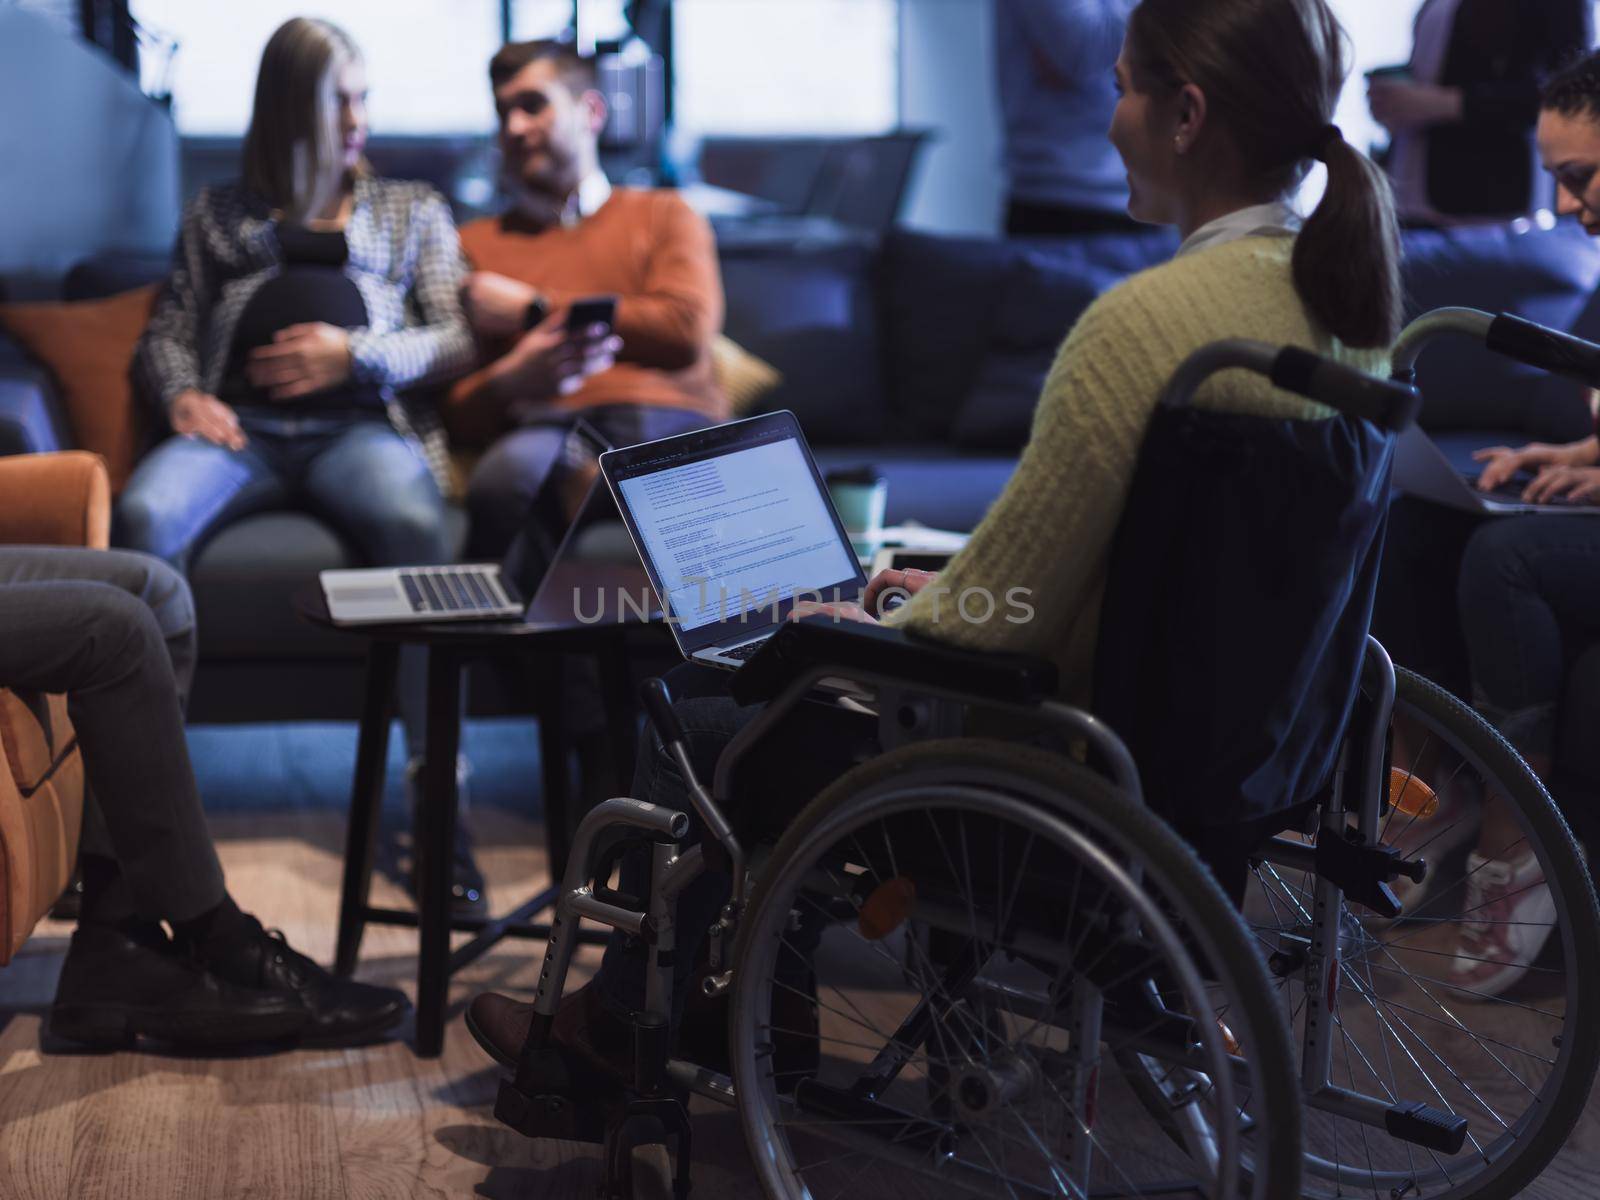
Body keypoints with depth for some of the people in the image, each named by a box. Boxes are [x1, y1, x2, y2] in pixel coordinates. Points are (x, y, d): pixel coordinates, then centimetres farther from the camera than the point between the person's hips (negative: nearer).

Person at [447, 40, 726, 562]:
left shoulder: (664, 215, 25)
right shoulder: (475, 243, 25)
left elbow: (686, 331, 3)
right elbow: (455, 411, 15)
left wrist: (534, 309, 7)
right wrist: (509, 381, -10)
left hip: (669, 419, 0)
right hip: (547, 426, 1)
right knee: (508, 476, -38)